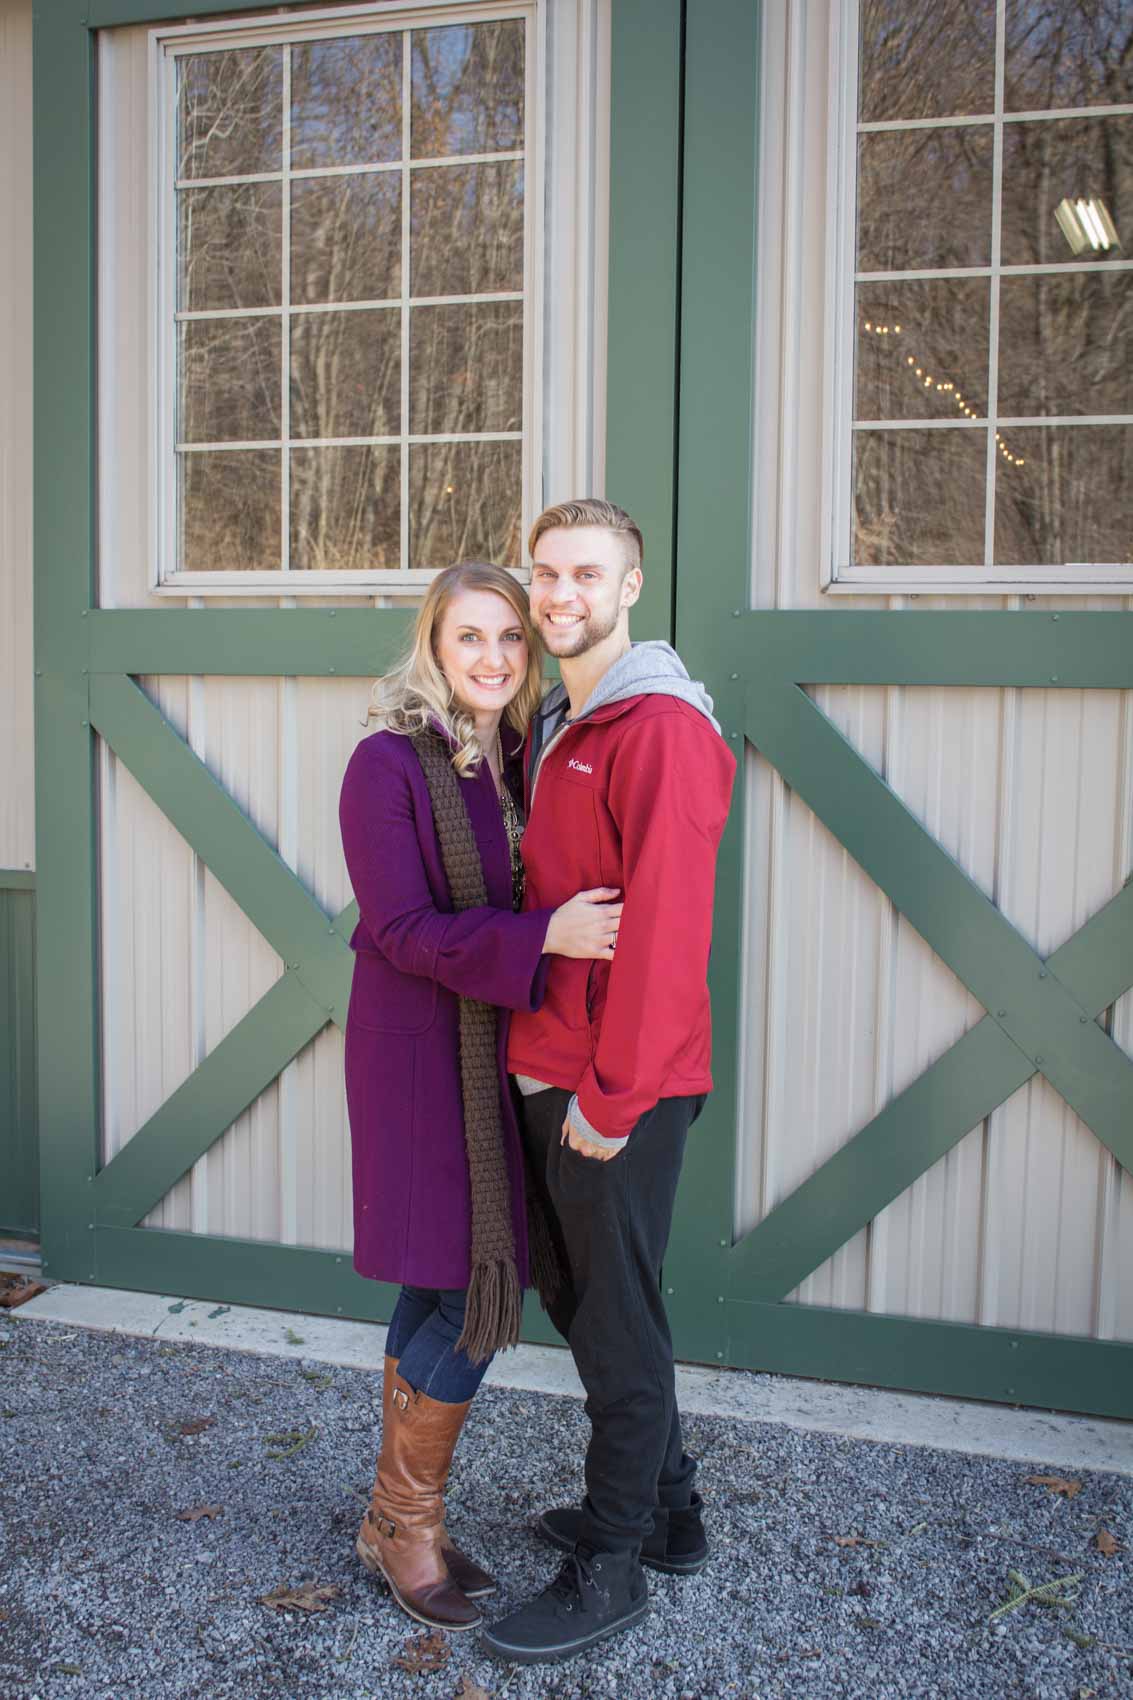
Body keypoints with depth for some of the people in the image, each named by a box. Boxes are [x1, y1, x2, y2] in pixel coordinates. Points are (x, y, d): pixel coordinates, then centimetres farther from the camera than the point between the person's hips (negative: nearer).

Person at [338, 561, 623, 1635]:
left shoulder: (522, 760, 8)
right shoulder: (389, 764, -12)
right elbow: (402, 928, -18)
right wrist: (543, 937, -26)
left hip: (500, 1056, 7)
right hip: (421, 1053, -7)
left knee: (443, 1296, 14)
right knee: (472, 1301, -5)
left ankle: (398, 1516, 30)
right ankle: (404, 1523, 17)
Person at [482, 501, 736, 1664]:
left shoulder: (662, 728, -15)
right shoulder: (556, 729, 14)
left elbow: (666, 930, -21)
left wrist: (612, 1096, -20)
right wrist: (553, 1072, 12)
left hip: (622, 1092, -9)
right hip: (551, 1076, 9)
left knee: (616, 1322, 4)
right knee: (582, 1302, 20)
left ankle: (611, 1573, 21)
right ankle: (667, 1512, 38)